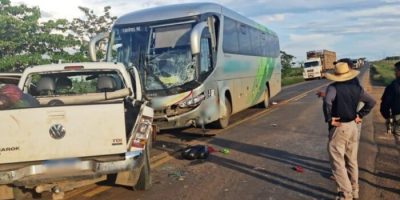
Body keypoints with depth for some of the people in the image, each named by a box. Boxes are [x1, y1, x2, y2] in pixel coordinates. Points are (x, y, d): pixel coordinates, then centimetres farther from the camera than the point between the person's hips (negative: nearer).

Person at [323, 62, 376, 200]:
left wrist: (329, 119, -22)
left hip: (338, 128, -7)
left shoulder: (333, 87, -14)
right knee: (352, 161, 18)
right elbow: (371, 102, 13)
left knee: (338, 162, 1)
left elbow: (327, 101, -34)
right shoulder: (356, 87, 5)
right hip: (353, 126, 7)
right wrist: (360, 115, 10)